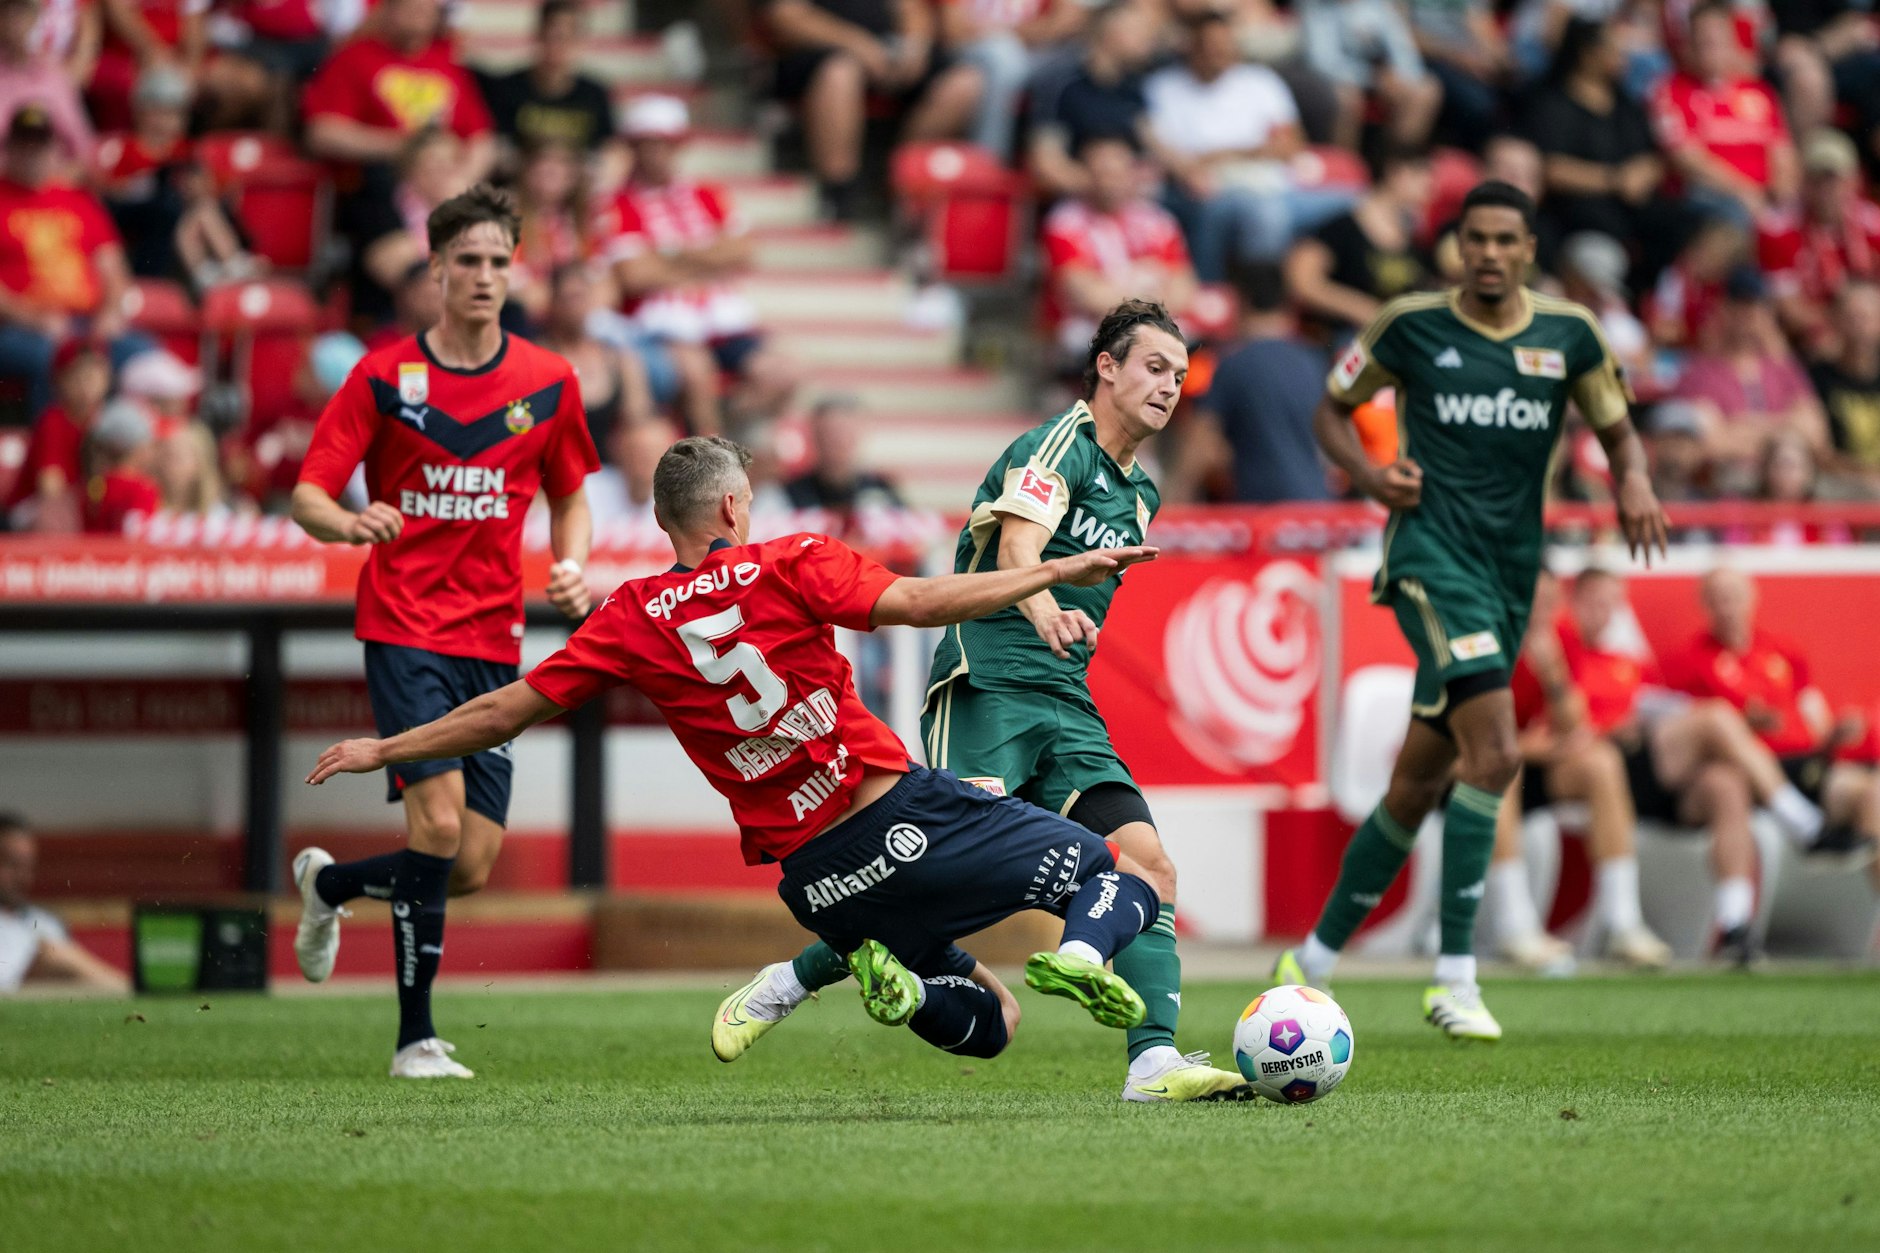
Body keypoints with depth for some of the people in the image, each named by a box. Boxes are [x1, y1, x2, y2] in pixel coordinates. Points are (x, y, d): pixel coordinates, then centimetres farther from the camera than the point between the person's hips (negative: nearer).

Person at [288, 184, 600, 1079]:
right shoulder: (384, 376, -2)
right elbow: (307, 494, -3)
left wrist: (572, 568, -1)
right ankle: (415, 1038, -10)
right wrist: (349, 523, -26)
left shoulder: (549, 383, 6)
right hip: (404, 629, -4)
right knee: (439, 822, -20)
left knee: (472, 865, 1)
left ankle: (327, 884, 31)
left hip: (494, 641, 4)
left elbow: (569, 496, 20)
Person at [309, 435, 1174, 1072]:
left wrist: (385, 749, 20)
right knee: (1126, 875, 6)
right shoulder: (790, 567, -3)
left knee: (989, 1024, 22)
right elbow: (917, 603, -14)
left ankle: (880, 979, -11)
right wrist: (1051, 572, -8)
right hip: (902, 815, -4)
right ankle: (1082, 953, -28)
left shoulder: (633, 620, 5)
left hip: (812, 877, 4)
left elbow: (503, 712, 8)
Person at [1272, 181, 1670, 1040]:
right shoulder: (1410, 324, -1)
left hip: (1511, 573, 5)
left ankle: (1314, 958, 28)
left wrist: (1634, 482, -6)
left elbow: (1617, 432, 17)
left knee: (1420, 782, 12)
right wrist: (1369, 475, -8)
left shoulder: (1569, 333, 6)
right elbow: (1331, 410, 12)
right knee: (1494, 752, -23)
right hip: (1432, 553, -5)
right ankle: (1455, 980, -19)